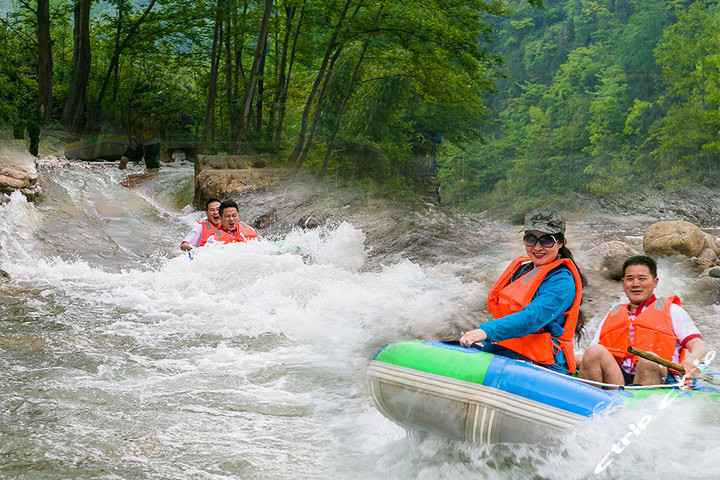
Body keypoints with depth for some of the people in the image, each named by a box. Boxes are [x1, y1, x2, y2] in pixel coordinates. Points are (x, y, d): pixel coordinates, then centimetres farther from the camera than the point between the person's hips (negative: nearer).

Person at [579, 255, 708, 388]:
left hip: (659, 377, -2)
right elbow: (590, 356, 22)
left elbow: (699, 345, 5)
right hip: (615, 378, 2)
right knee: (594, 352, -27)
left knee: (649, 361, -36)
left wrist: (691, 360, -21)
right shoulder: (612, 315, 29)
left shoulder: (671, 310, 19)